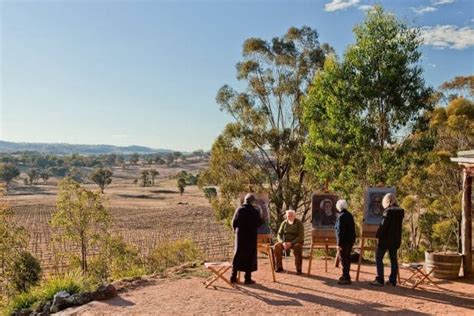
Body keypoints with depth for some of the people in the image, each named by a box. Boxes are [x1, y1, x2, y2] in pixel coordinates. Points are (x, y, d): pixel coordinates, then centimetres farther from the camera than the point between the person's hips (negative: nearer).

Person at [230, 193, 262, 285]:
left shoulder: (239, 210, -5)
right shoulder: (255, 211, -10)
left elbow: (234, 223, -2)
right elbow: (259, 224, -4)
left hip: (240, 236, 2)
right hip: (251, 236, -2)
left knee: (237, 256, 11)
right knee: (250, 257, 6)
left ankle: (233, 277, 14)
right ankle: (248, 278, 7)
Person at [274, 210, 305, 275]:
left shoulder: (299, 223, -6)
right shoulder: (284, 223, 4)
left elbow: (301, 237, -13)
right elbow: (279, 235, 2)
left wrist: (291, 243, -25)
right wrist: (283, 242, -19)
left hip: (296, 242, -3)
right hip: (285, 242, 3)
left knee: (297, 247, -37)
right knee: (277, 246, -25)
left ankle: (298, 269, -30)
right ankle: (279, 267, -15)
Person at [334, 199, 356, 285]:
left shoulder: (341, 216, -16)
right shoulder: (349, 215, 12)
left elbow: (340, 231, -19)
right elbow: (352, 228, 16)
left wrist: (339, 243, -18)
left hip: (344, 241, -9)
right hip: (351, 240, 9)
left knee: (343, 258, -5)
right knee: (347, 258, 17)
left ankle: (346, 278, -5)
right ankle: (345, 276, 27)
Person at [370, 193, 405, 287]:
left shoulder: (388, 211, -16)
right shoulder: (400, 211, 6)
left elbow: (383, 225, -17)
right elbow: (398, 225, 14)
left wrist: (378, 235, -10)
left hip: (386, 238, -7)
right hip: (396, 239, 7)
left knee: (379, 258, 0)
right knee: (393, 259, 13)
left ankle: (379, 280, -3)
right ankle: (392, 280, 16)